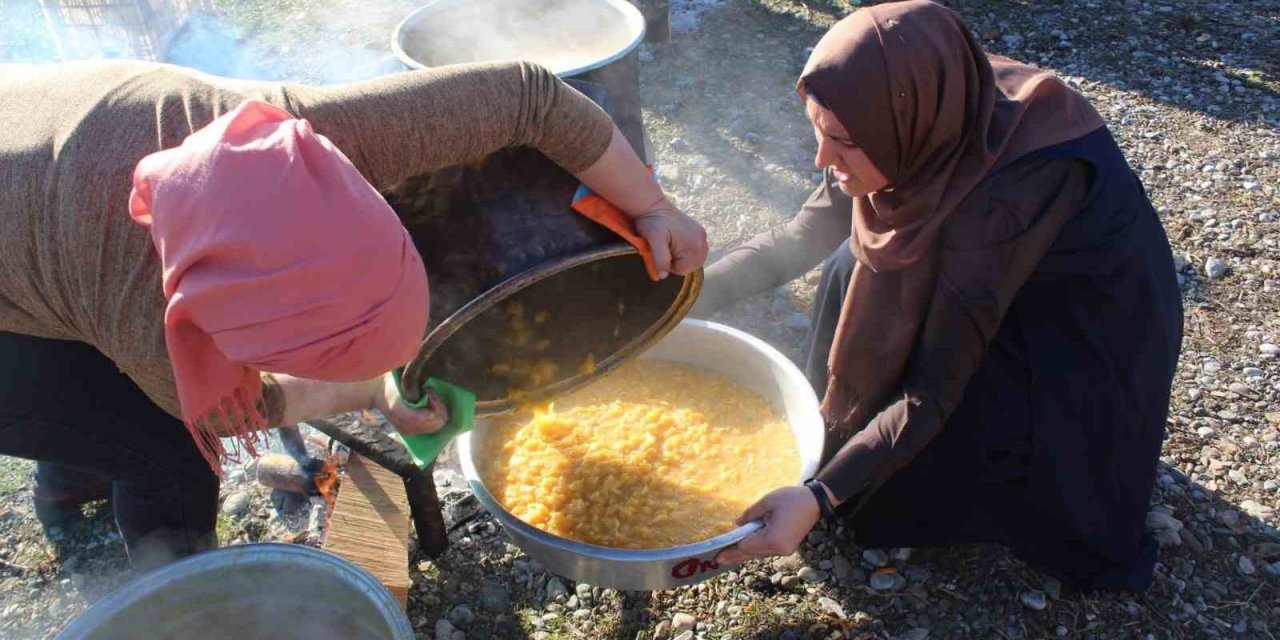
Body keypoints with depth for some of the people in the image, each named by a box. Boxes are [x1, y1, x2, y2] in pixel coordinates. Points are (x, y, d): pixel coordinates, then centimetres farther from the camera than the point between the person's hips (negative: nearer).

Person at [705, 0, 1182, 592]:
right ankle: (847, 428, 7)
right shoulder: (921, 127, -20)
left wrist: (821, 498, -40)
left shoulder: (1015, 188, -39)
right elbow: (801, 238, -9)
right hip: (989, 289, 6)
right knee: (854, 268, -13)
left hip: (1087, 336, -6)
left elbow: (936, 387, -35)